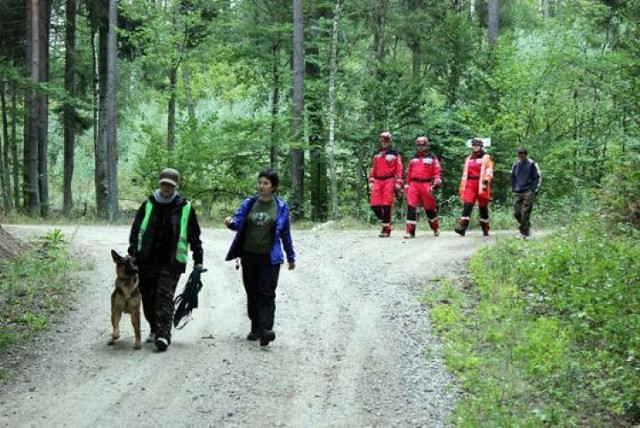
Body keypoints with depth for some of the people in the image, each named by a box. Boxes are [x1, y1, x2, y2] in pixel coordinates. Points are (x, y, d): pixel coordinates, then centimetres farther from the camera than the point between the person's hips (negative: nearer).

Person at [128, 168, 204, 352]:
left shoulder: (185, 208, 3)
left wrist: (198, 260, 7)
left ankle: (163, 335, -16)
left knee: (165, 297, -12)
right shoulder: (148, 205, 7)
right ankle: (154, 329, 27)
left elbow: (194, 236, 9)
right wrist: (132, 252, 2)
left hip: (171, 263, -3)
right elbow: (136, 229, 12)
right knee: (148, 297, 9)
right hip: (147, 261, 3)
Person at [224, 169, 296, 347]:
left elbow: (285, 233, 7)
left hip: (269, 257, -3)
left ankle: (266, 329, -18)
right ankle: (256, 328, 19)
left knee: (267, 293, -11)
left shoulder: (281, 207, 1)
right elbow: (238, 221, -3)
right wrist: (231, 222, -27)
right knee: (252, 292, 9)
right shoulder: (249, 203, 5)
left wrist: (291, 257, 11)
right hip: (249, 255, 3)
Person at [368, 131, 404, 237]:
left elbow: (399, 170, -1)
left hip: (389, 181, -5)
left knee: (386, 206, -9)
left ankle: (386, 229, -4)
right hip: (378, 181, 5)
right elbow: (373, 169, 19)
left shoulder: (395, 154, 4)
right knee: (375, 205, -4)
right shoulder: (377, 155, 19)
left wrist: (398, 183, -8)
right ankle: (385, 220, 18)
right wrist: (371, 182, 12)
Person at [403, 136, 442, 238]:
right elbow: (409, 173, 20)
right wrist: (407, 186, 16)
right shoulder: (413, 159, 17)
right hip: (413, 185, 2)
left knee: (429, 208, 8)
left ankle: (436, 228, 31)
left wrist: (435, 184, -12)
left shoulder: (432, 158, 6)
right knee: (411, 207, -12)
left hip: (426, 185, -2)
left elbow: (437, 173, 0)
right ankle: (410, 232, -14)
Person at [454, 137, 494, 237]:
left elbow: (489, 171, -6)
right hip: (470, 185, 3)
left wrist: (486, 181, -21)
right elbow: (465, 173, 21)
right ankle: (462, 227, -23)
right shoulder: (468, 159, 19)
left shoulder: (486, 157, 4)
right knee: (467, 205, -13)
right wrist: (462, 186, 16)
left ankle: (485, 229, 16)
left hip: (481, 185, -3)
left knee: (483, 207, 5)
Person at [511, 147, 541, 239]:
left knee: (525, 213, -11)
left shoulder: (532, 164, -2)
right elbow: (513, 178, 23)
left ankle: (524, 233, -4)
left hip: (528, 192, -5)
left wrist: (533, 191, -7)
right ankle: (526, 226, 23)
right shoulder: (515, 165, 11)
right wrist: (514, 189, 13)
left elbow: (538, 179, 0)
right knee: (516, 212, -1)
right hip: (517, 193, 5)